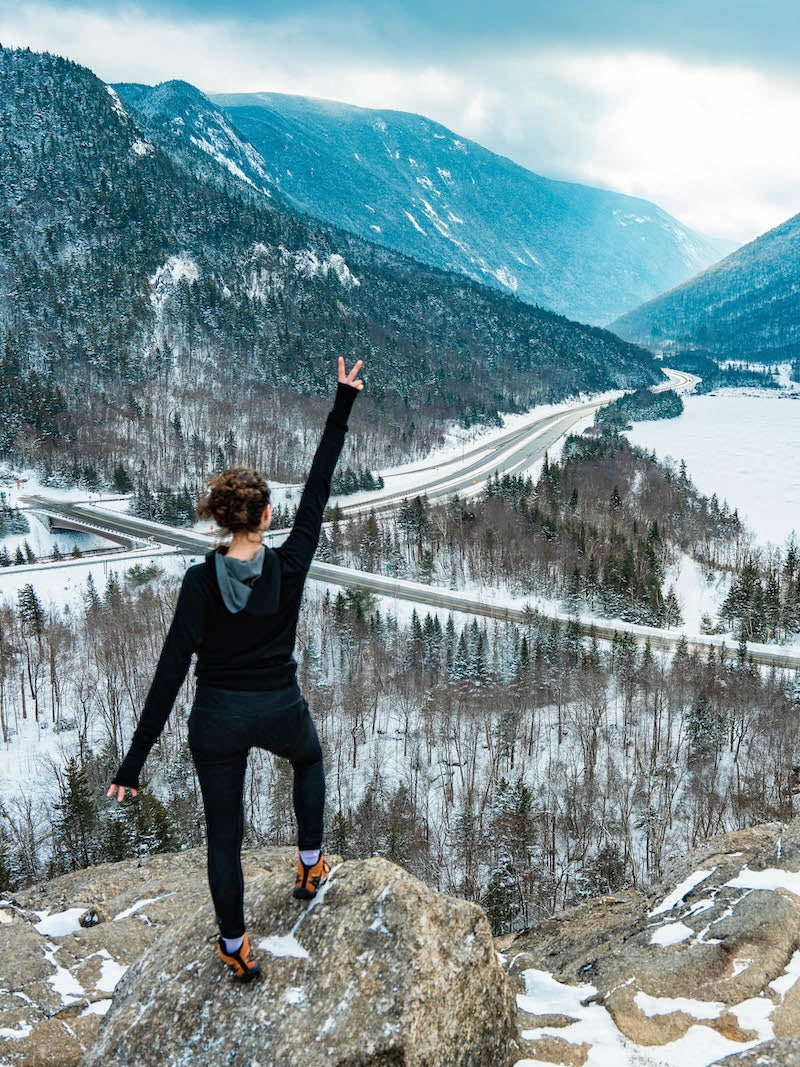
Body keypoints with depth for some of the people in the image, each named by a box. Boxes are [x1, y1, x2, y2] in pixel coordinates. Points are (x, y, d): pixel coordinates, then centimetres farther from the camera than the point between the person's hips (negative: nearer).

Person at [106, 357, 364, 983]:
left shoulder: (201, 582, -18)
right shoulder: (290, 567, -17)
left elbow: (172, 671, -20)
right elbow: (319, 489, -10)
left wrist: (134, 760, -15)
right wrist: (344, 403, -4)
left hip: (217, 720, 0)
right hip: (280, 711, 1)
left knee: (224, 833, 17)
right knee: (309, 760, 37)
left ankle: (236, 950, 31)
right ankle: (311, 866, 43)